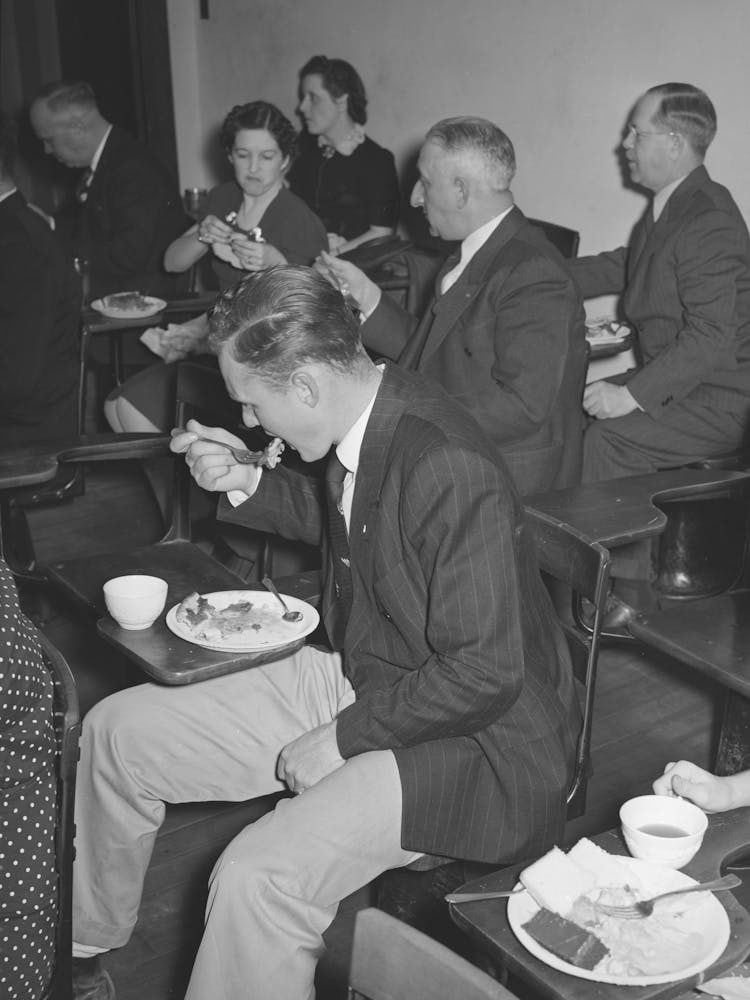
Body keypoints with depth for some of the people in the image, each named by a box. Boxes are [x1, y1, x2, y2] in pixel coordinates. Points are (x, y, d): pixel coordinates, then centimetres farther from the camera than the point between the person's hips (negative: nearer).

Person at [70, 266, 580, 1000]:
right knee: (117, 731, 8)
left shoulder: (452, 474, -29)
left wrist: (344, 737, -18)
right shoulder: (364, 417, -3)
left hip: (468, 735, -9)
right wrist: (249, 484, 2)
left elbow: (484, 673, -25)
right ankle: (82, 941, 32)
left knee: (255, 878, -31)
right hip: (357, 677, 9)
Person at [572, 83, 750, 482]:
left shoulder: (710, 225, -22)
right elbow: (623, 265, 25)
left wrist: (631, 395, -27)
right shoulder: (670, 205, 9)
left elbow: (711, 338, -28)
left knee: (603, 440, -25)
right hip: (673, 381, 9)